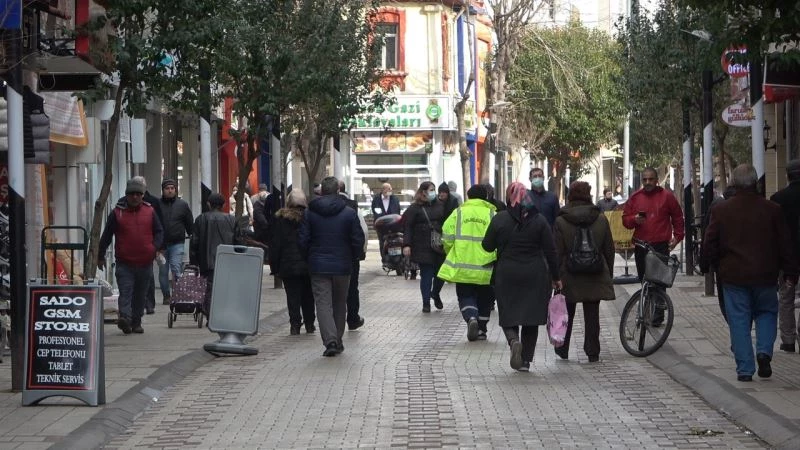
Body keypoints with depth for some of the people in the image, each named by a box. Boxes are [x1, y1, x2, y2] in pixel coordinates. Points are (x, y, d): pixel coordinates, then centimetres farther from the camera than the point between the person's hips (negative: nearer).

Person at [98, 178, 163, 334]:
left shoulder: (149, 212, 7)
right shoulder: (118, 212, 2)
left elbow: (159, 232, 12)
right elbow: (106, 235, 7)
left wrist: (154, 247, -7)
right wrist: (100, 256, 7)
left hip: (145, 263, 3)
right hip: (124, 263, -3)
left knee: (140, 295, 10)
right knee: (125, 292, -15)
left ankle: (136, 322, 20)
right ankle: (125, 318, -26)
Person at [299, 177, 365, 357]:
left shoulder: (309, 212, -3)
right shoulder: (349, 213, -4)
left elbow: (303, 240, -2)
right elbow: (358, 240, -4)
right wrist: (352, 258, 14)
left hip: (318, 266, -1)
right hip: (342, 266, 1)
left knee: (323, 303, -2)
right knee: (340, 303, 15)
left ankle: (330, 340, -19)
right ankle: (338, 341, 21)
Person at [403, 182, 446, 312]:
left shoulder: (439, 206, 10)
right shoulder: (415, 208, -1)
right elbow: (407, 227, -4)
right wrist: (406, 245, -12)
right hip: (422, 248, -4)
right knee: (426, 275, -2)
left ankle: (435, 294, 34)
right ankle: (426, 303, 7)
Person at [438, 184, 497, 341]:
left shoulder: (458, 213, 2)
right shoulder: (493, 215, 0)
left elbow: (447, 239, -2)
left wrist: (451, 255, 15)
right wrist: (496, 257, 9)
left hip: (462, 265, 0)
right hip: (486, 268, 0)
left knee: (465, 296, 10)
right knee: (484, 298, 17)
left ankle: (471, 318, -17)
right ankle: (481, 329, 21)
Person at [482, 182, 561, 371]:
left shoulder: (499, 219, -5)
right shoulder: (539, 220, -3)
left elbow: (487, 246, 1)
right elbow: (550, 251, -2)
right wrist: (555, 277, 6)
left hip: (507, 276, -1)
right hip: (535, 277, 1)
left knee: (508, 315, 8)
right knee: (531, 318, 10)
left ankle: (513, 340, -22)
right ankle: (526, 360, 7)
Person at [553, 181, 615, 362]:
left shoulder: (561, 222, -8)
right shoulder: (601, 219, 0)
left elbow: (557, 253, -8)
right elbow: (609, 249, 6)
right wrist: (609, 274, 15)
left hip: (569, 276, -1)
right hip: (595, 277, 1)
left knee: (566, 314, 13)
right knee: (592, 315, 5)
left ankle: (562, 351, 21)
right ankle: (593, 352, 5)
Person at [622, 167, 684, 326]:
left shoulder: (666, 196, 4)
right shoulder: (635, 198, 11)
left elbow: (677, 217, 13)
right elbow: (625, 219, 14)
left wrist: (677, 236, 6)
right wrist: (634, 220, -7)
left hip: (661, 246, -3)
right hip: (641, 246, 3)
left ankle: (658, 315, -9)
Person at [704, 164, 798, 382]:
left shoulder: (721, 210, -3)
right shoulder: (772, 209, -3)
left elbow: (710, 243, 0)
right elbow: (785, 244, 1)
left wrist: (719, 265, 15)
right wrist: (790, 272, 9)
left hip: (733, 276, 0)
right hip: (764, 275, 0)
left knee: (739, 321, 5)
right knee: (767, 312, 18)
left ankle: (744, 369, 2)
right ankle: (764, 350, -5)